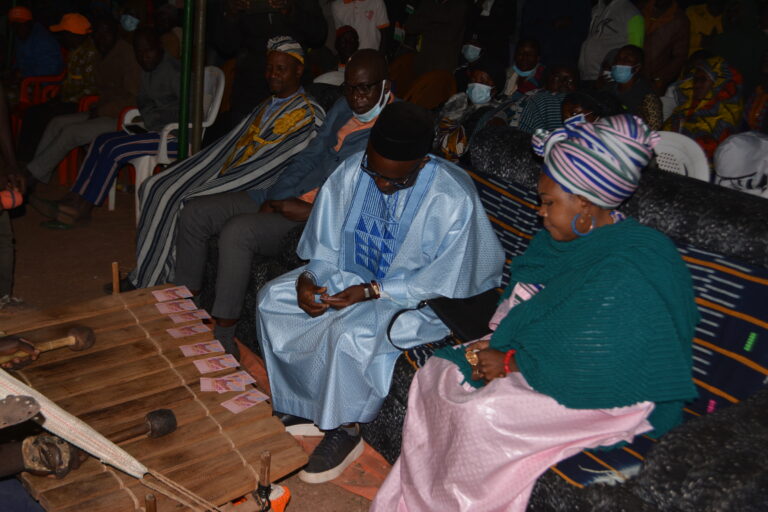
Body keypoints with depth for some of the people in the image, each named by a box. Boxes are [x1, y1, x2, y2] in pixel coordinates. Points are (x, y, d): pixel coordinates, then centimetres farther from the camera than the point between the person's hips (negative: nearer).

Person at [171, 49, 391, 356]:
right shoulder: (344, 107, 14)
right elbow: (310, 157, 15)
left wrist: (311, 211, -18)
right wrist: (273, 200, 0)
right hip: (285, 199, 9)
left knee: (238, 230, -31)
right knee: (195, 213, 1)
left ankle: (223, 339, -18)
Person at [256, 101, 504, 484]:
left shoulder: (454, 199, -25)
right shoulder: (352, 171, -10)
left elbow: (445, 282, -20)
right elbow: (327, 243, 2)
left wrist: (373, 291, -26)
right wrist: (310, 278, -18)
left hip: (418, 298, -6)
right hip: (353, 276, 7)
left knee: (350, 332, -32)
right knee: (272, 299, -5)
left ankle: (343, 432, -5)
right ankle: (295, 406, 11)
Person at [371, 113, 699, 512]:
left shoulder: (627, 273, -26)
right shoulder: (562, 238, 3)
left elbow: (591, 367, -27)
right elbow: (517, 304, 11)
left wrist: (509, 363, -17)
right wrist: (494, 346, -8)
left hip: (607, 392, -9)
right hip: (540, 355, 9)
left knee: (483, 412, -28)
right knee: (436, 374, -4)